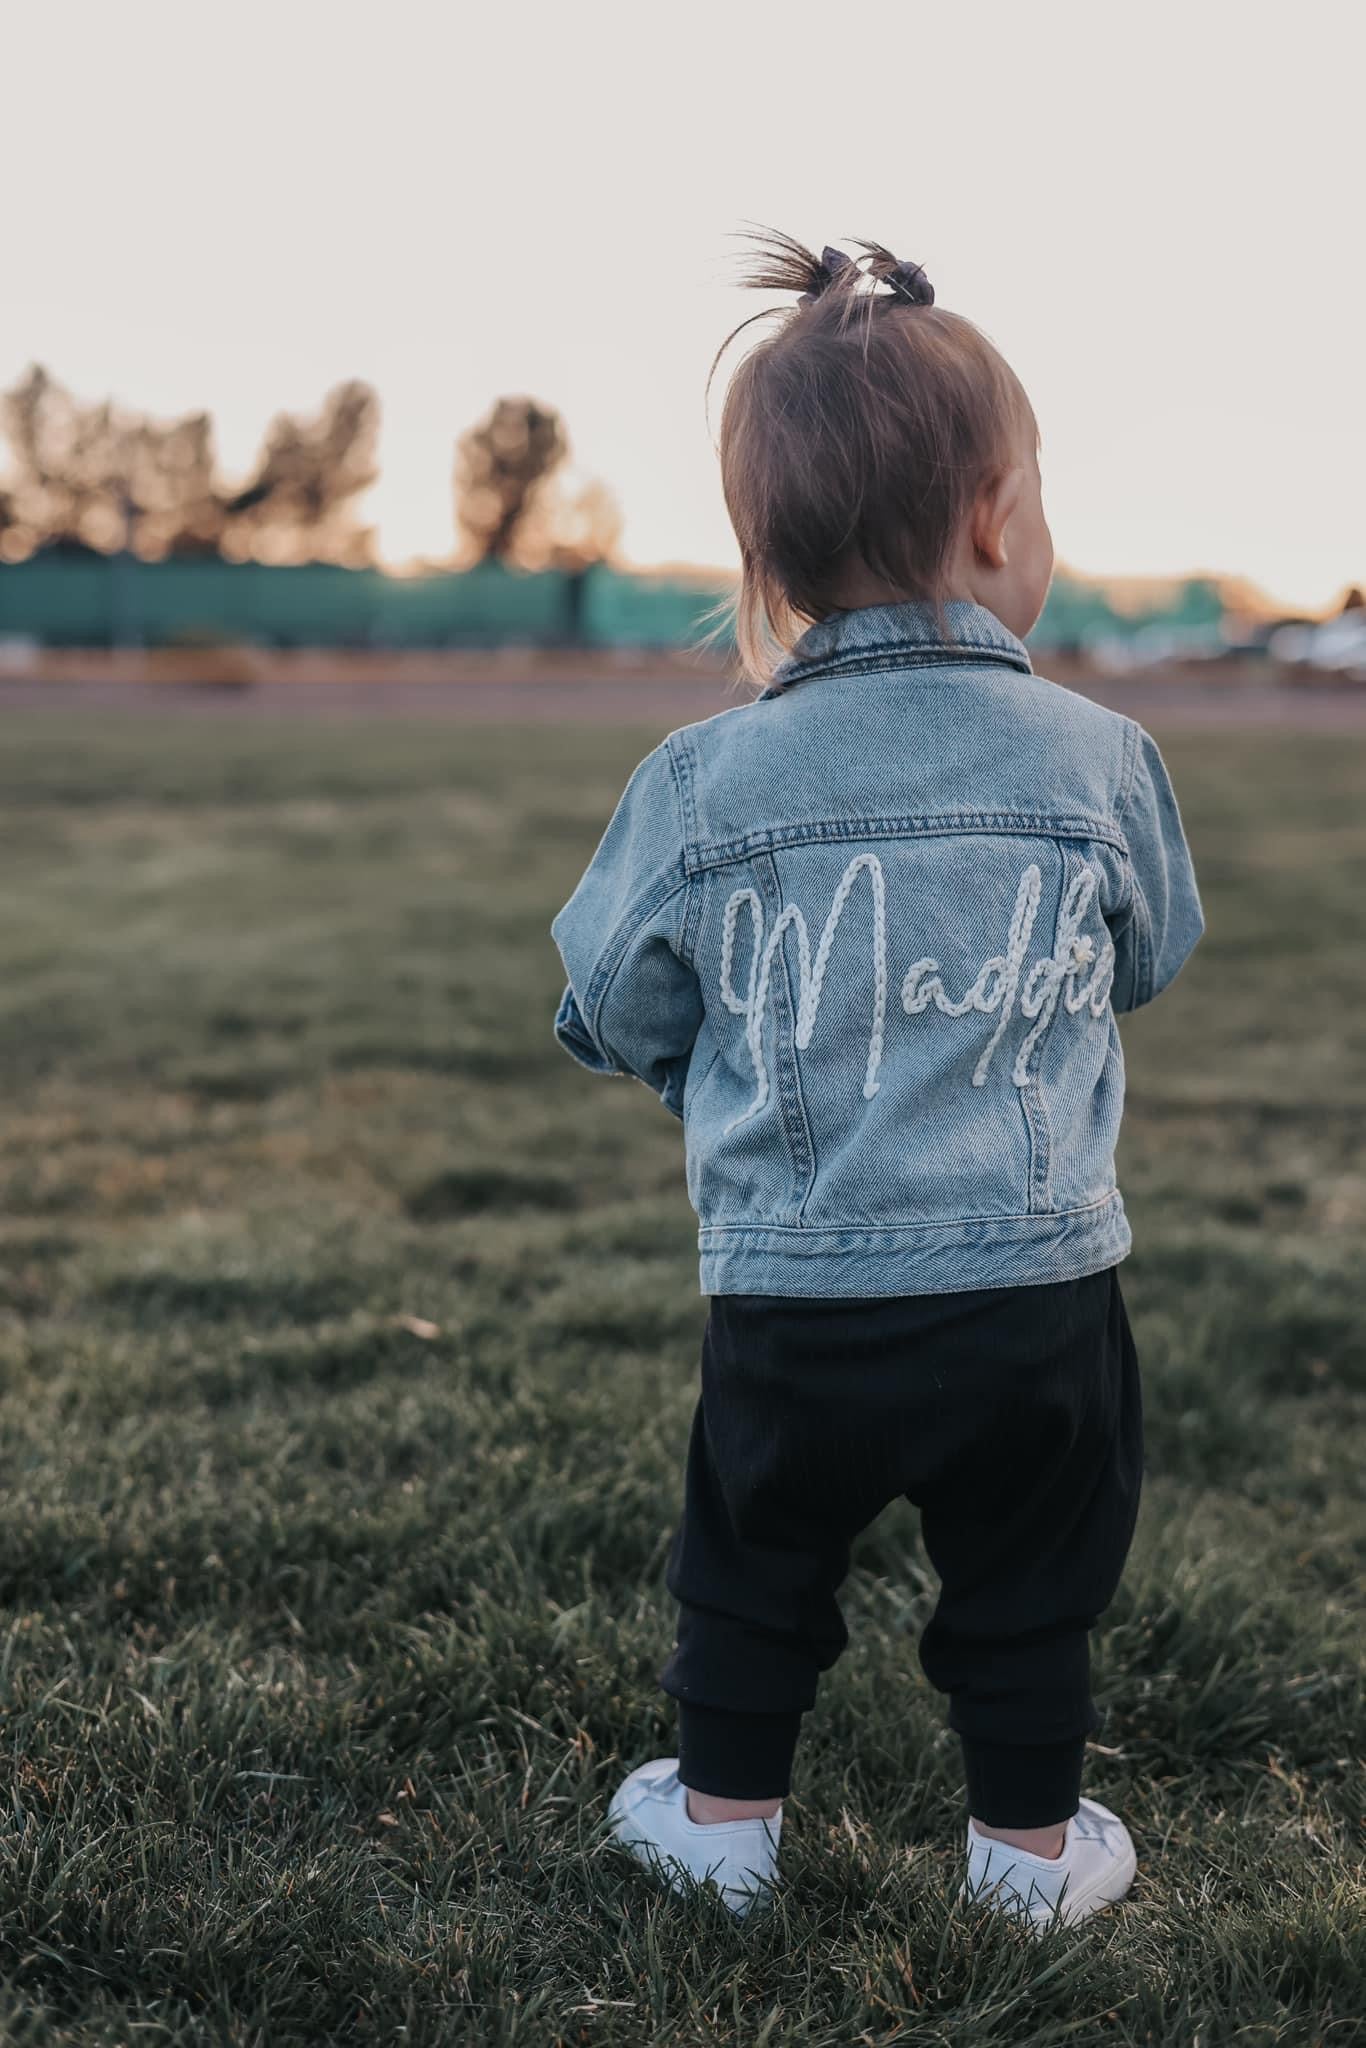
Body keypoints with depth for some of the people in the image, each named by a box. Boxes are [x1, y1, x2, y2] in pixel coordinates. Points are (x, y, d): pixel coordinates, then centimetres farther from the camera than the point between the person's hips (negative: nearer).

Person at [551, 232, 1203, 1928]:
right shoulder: (1101, 759, -7)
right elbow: (1150, 961, 10)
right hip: (1035, 1294, 0)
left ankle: (725, 1812, 37)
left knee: (753, 1560, 22)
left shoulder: (699, 783, -9)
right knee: (1027, 1583, 19)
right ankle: (1031, 1843, 34)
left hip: (787, 1300, 0)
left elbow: (612, 1009, 2)